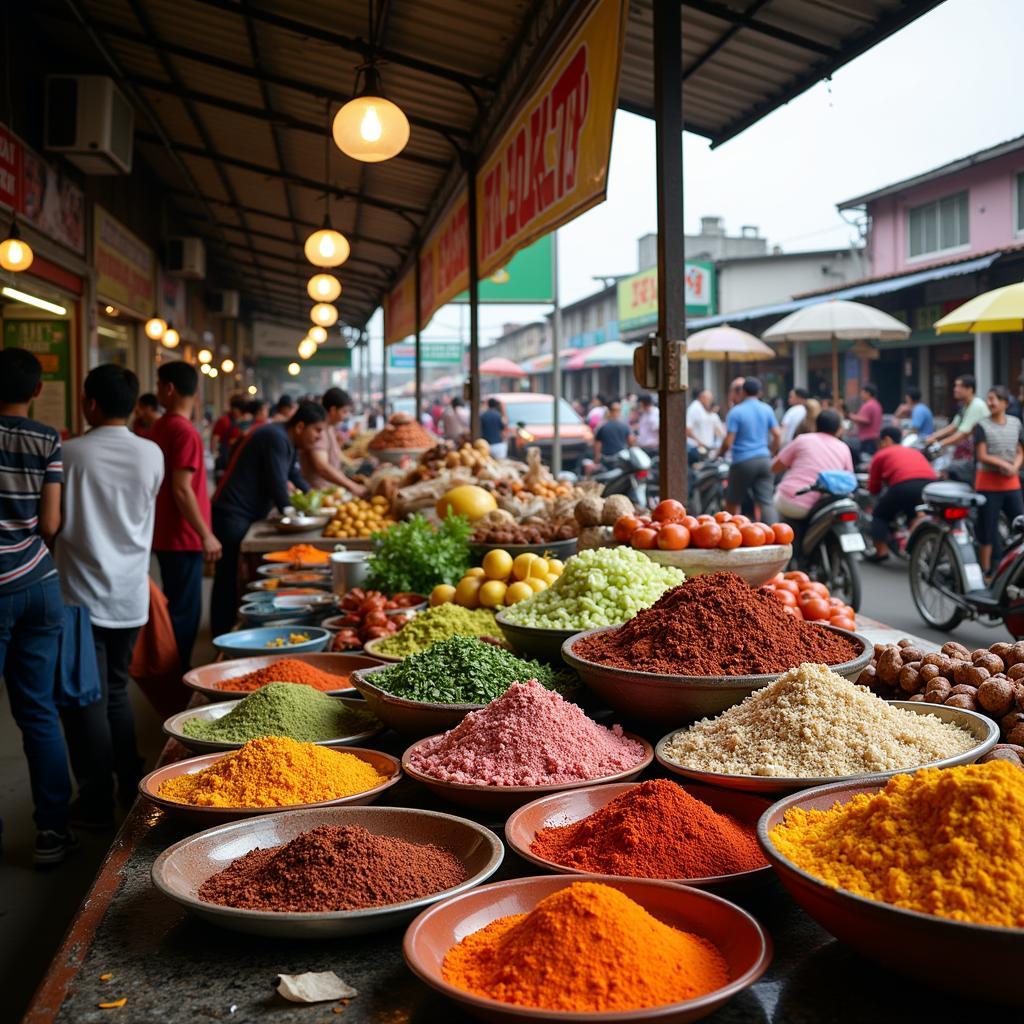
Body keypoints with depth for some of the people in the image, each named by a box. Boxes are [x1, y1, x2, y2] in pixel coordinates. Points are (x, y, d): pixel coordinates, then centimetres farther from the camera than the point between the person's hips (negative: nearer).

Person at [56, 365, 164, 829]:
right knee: (115, 691, 19)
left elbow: (54, 523, -6)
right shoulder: (152, 454, -2)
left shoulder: (71, 453, -12)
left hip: (83, 595, -4)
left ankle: (96, 803, 10)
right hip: (131, 595, 4)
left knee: (86, 700, 4)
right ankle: (130, 787, 25)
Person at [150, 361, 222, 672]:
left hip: (167, 535, 9)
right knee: (184, 612, -2)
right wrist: (206, 535, -16)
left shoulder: (161, 427, 10)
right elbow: (181, 490, -21)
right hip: (183, 538, -9)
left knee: (176, 608, 17)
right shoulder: (185, 432, -17)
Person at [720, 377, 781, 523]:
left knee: (733, 501, 11)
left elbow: (728, 441, -12)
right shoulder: (767, 409, 5)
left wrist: (720, 453, 7)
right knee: (767, 502, 0)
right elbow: (777, 434, 4)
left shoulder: (736, 412, -8)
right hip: (764, 460, 4)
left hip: (743, 462, -4)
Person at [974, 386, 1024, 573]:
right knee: (987, 529, 0)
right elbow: (982, 456, -9)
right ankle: (985, 570, 9)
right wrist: (1004, 464, -20)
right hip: (988, 482, -3)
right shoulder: (982, 425, -4)